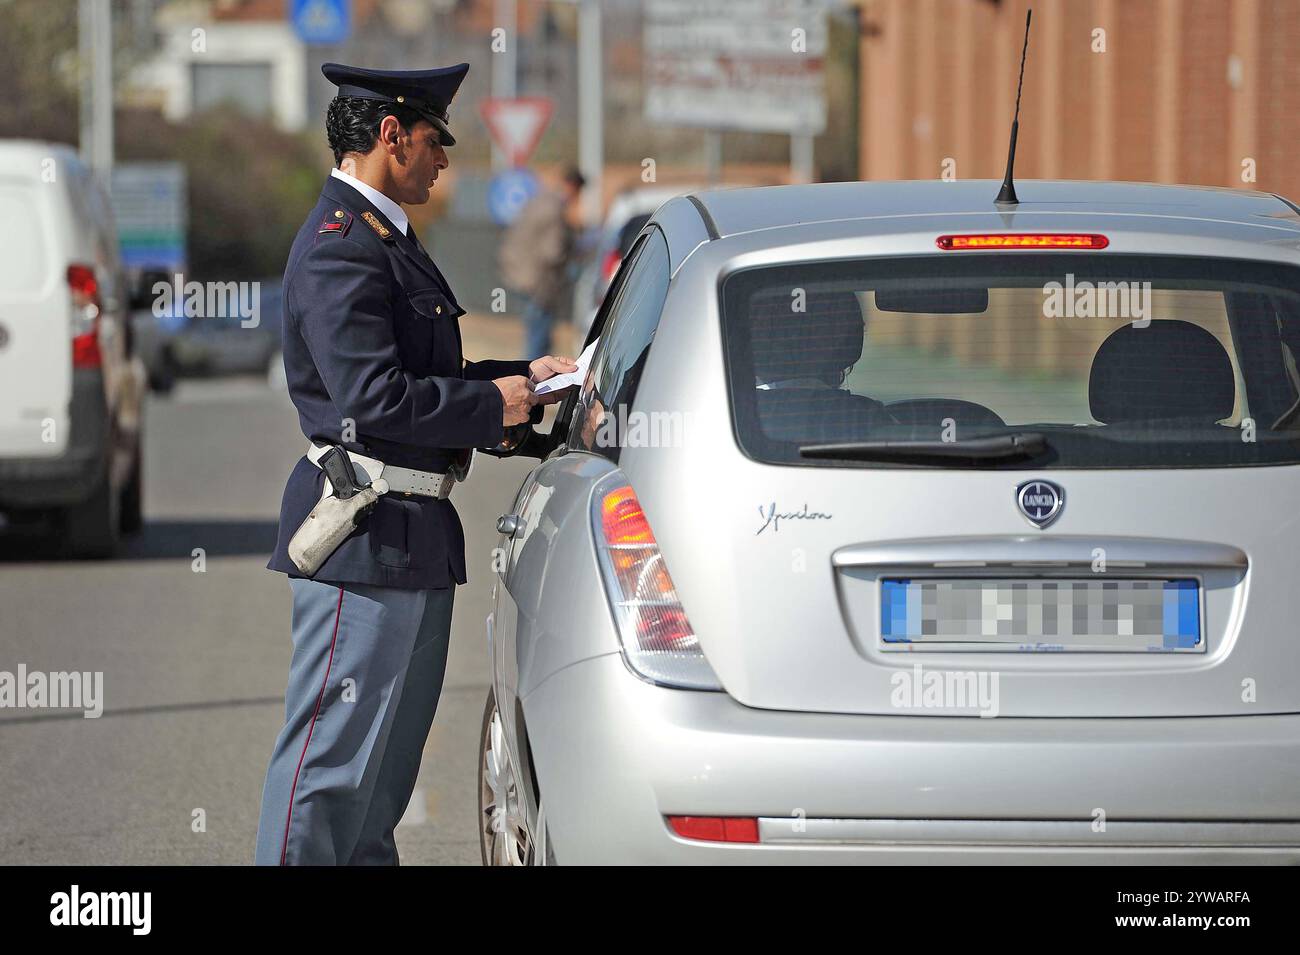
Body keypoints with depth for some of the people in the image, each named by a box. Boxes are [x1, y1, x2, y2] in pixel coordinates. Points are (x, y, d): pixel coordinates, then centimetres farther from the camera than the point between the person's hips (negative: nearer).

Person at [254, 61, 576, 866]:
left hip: (413, 537, 11)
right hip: (367, 539, -11)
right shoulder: (341, 247, -17)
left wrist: (522, 375, 11)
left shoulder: (384, 238, 17)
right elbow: (375, 398, -25)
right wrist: (492, 404, -14)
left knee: (388, 760, 17)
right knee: (331, 757, -6)